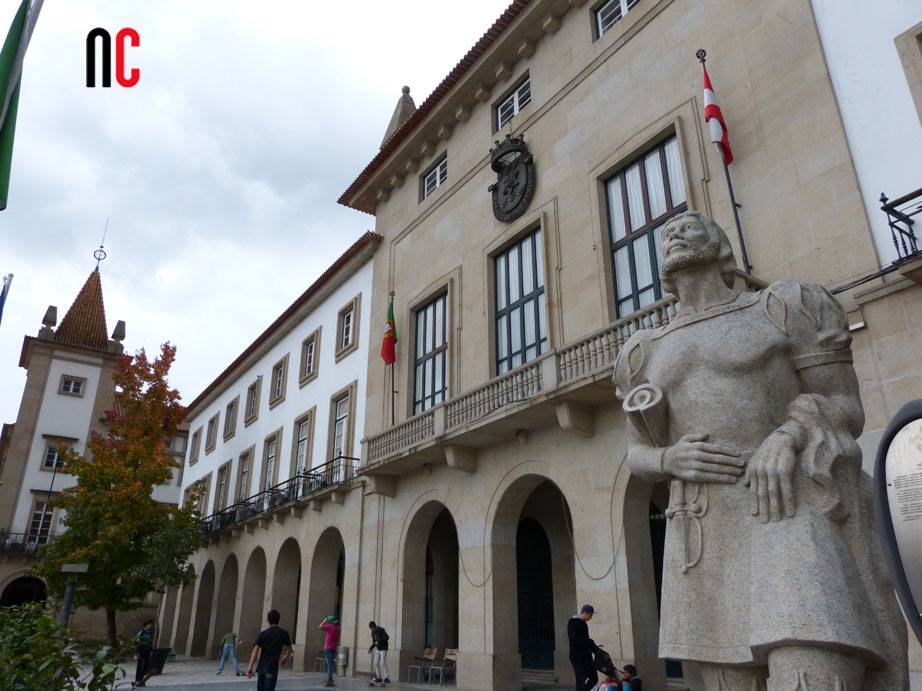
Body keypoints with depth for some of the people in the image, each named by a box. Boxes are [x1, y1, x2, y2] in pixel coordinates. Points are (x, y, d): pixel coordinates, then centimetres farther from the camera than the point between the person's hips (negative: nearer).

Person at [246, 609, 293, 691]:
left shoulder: (263, 634, 4)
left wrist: (250, 667, -11)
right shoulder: (283, 633, 1)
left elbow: (256, 650, -7)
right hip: (272, 667, -3)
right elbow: (290, 650, 13)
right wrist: (284, 659, 31)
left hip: (261, 667, 3)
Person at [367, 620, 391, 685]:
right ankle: (379, 678, 8)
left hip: (383, 649, -8)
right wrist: (371, 648, 7)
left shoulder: (381, 630, -16)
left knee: (382, 663, -16)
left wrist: (379, 642, -32)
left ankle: (386, 678, -17)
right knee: (375, 663, 1)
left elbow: (387, 637, -29)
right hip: (377, 649, 8)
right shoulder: (373, 632, 8)